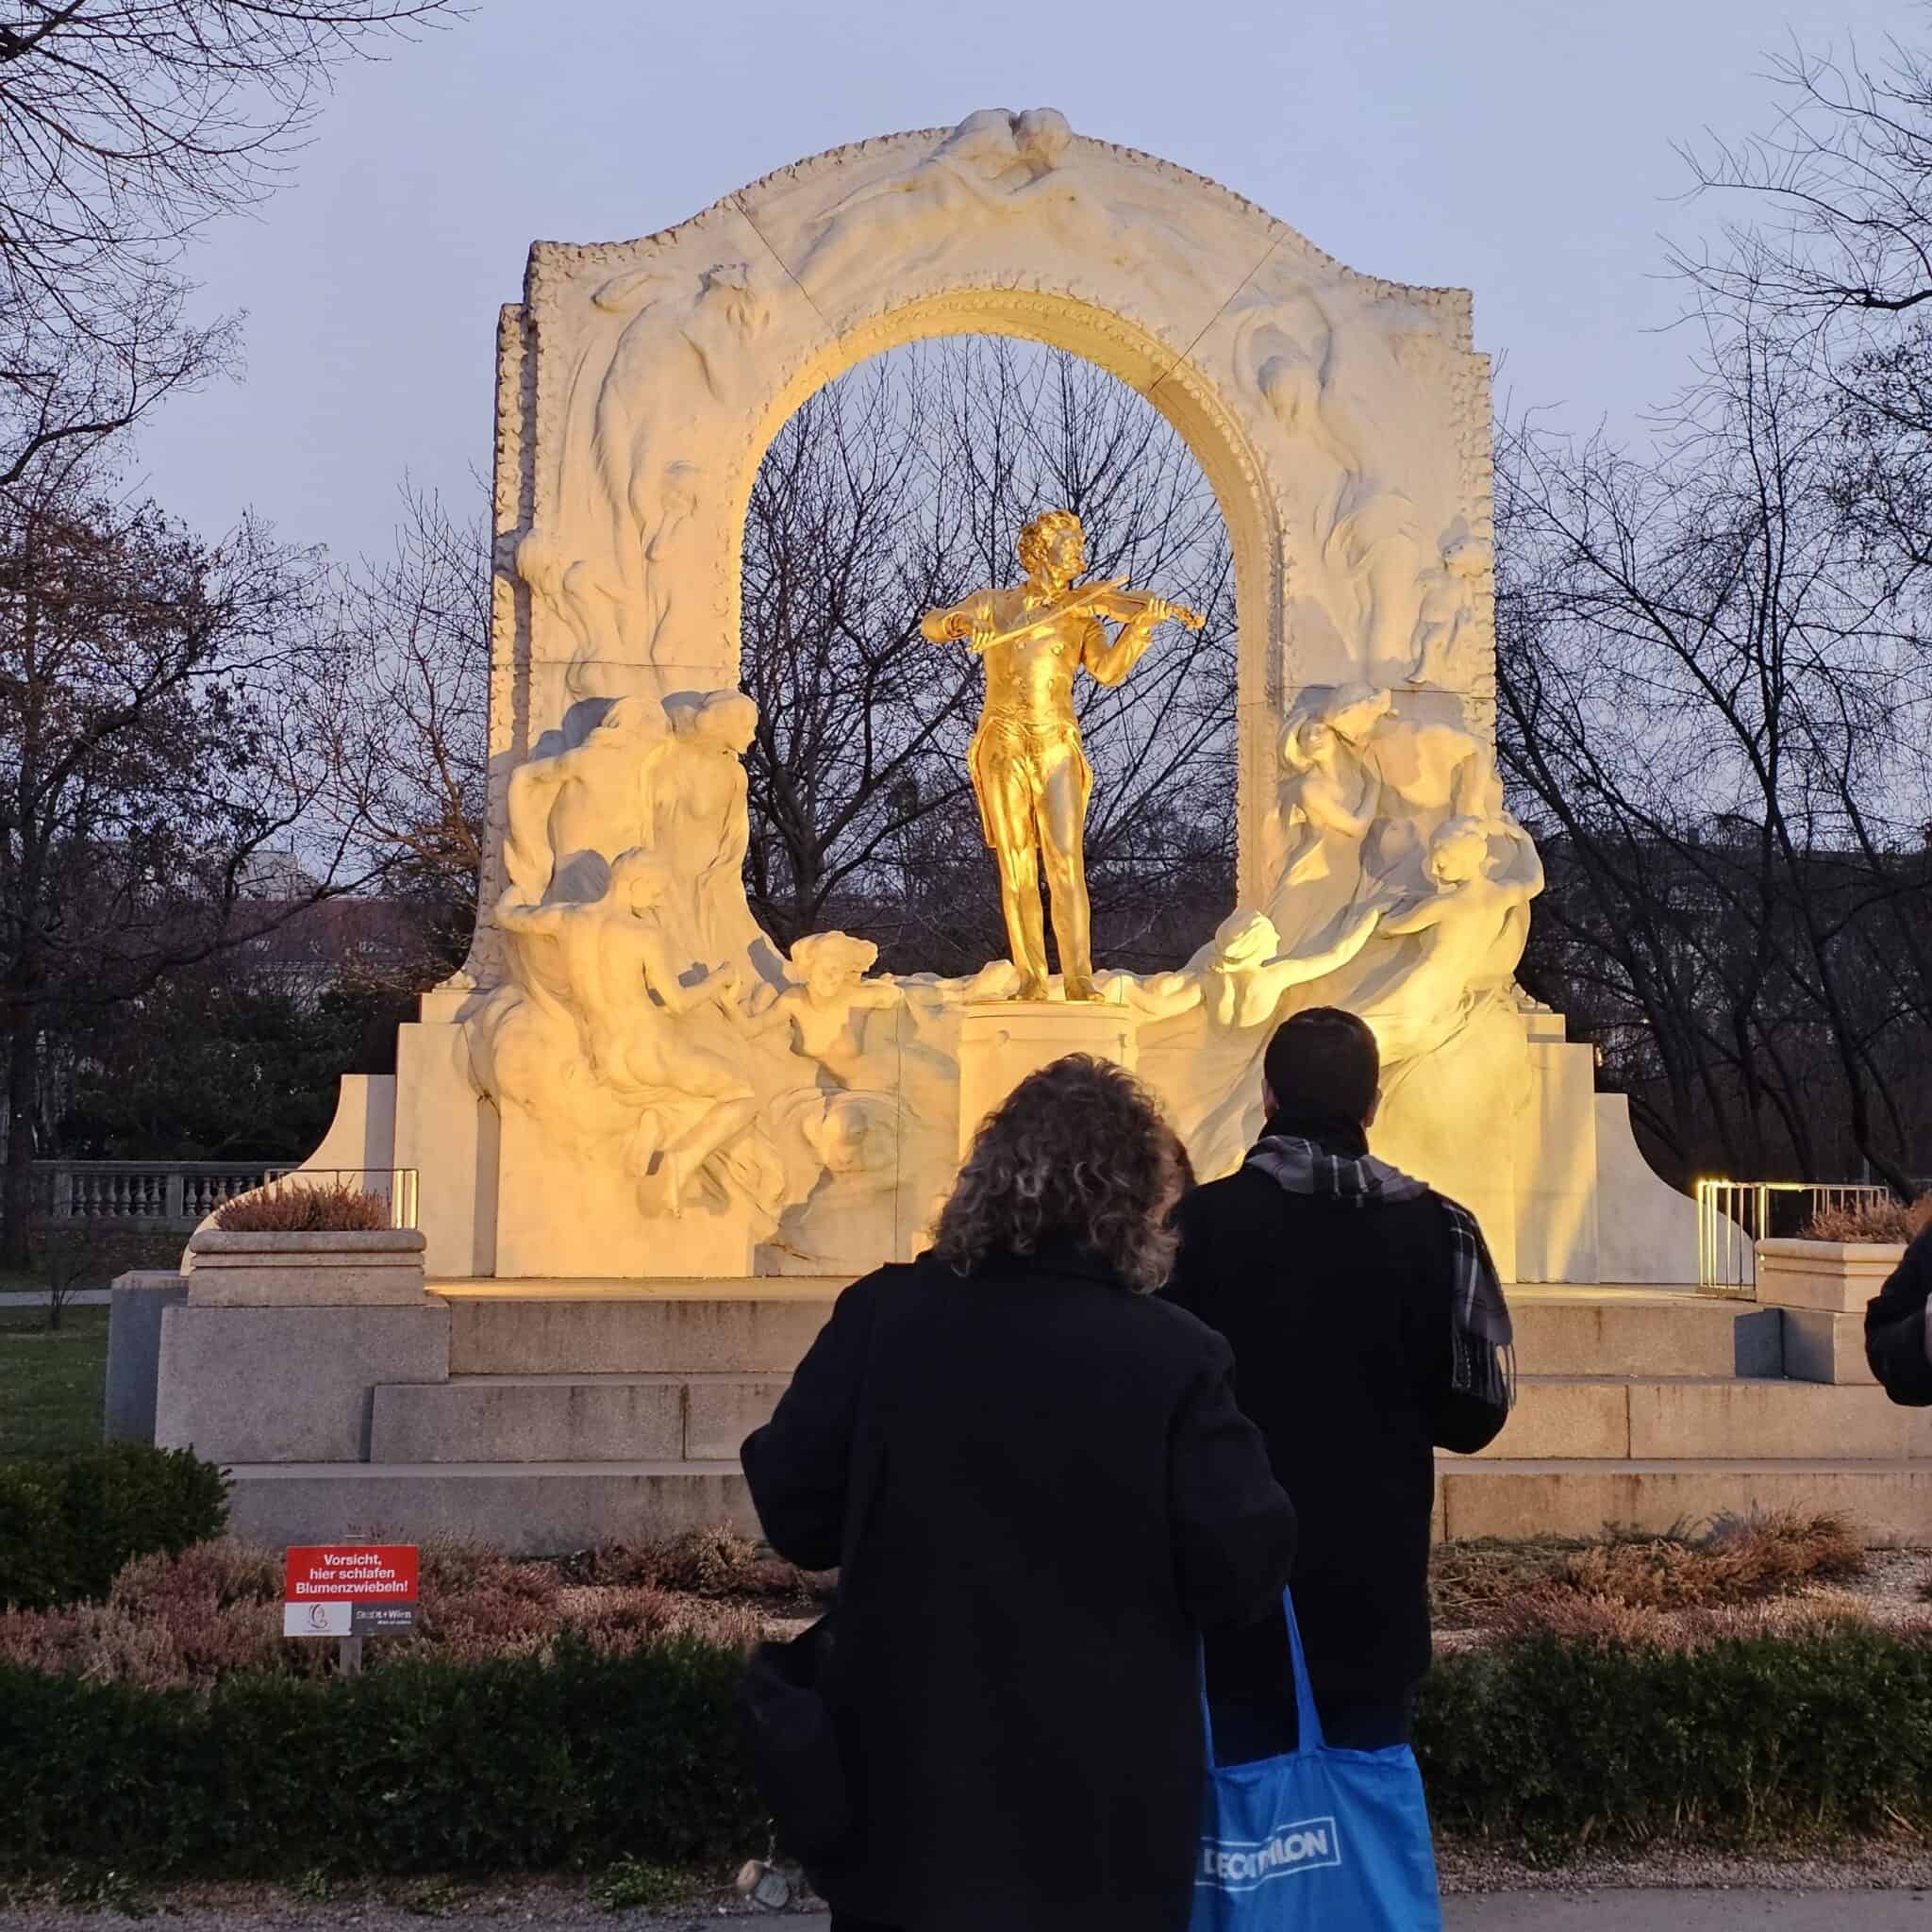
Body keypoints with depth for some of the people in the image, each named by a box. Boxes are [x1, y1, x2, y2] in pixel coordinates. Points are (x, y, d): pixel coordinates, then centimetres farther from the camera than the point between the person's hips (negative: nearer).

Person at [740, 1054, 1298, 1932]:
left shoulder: (881, 1317, -8)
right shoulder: (1173, 1358, -14)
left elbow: (793, 1510, -3)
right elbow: (1242, 1570, -13)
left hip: (908, 1786, 2)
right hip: (1098, 1814, -2)